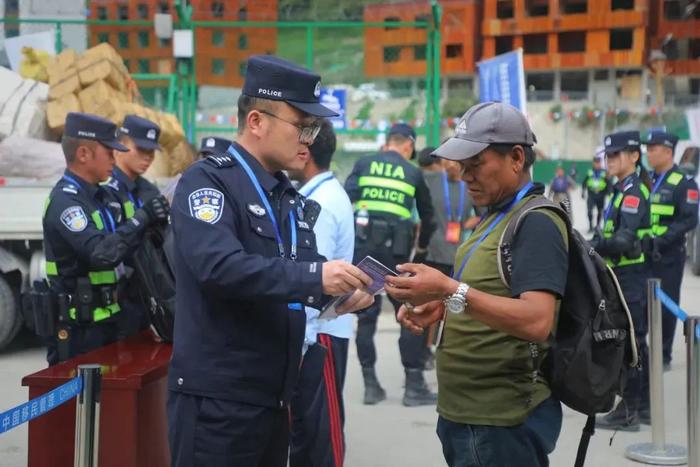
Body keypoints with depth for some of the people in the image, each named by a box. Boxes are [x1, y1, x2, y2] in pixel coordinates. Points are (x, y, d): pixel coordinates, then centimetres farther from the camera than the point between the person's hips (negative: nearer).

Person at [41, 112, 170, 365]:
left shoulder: (97, 195, 13)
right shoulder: (65, 200, -18)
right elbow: (102, 254, -31)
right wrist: (142, 218, -26)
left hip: (102, 319, 10)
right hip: (78, 326, -10)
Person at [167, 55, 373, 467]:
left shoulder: (290, 197, 15)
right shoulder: (208, 181, -11)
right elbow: (219, 266, -27)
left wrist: (339, 291, -5)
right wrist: (314, 276, -30)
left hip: (273, 396, 8)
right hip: (217, 398, -8)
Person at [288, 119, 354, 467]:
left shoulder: (321, 204, -18)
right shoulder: (320, 195, 12)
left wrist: (298, 345, -21)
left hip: (319, 333, -9)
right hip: (312, 330, 9)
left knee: (320, 425, 0)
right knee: (303, 419, 17)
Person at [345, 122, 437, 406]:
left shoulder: (363, 165, 9)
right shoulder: (413, 173, 8)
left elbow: (346, 200, -2)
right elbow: (427, 214, 17)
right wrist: (423, 245, 33)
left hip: (362, 245, 2)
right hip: (395, 250, -2)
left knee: (366, 316, 9)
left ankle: (371, 385, 10)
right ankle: (414, 386, 7)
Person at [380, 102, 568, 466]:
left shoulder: (537, 222, -16)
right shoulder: (496, 215, 14)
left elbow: (537, 321, -28)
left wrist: (449, 290, -34)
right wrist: (440, 307, 3)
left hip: (501, 423, -9)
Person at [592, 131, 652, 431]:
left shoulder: (633, 191, -15)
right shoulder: (624, 190, 15)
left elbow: (624, 240, -24)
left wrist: (589, 247, -17)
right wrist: (594, 245, 1)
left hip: (631, 278, -10)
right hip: (626, 275, 10)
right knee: (635, 342, 15)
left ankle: (628, 412, 2)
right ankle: (643, 406, 25)